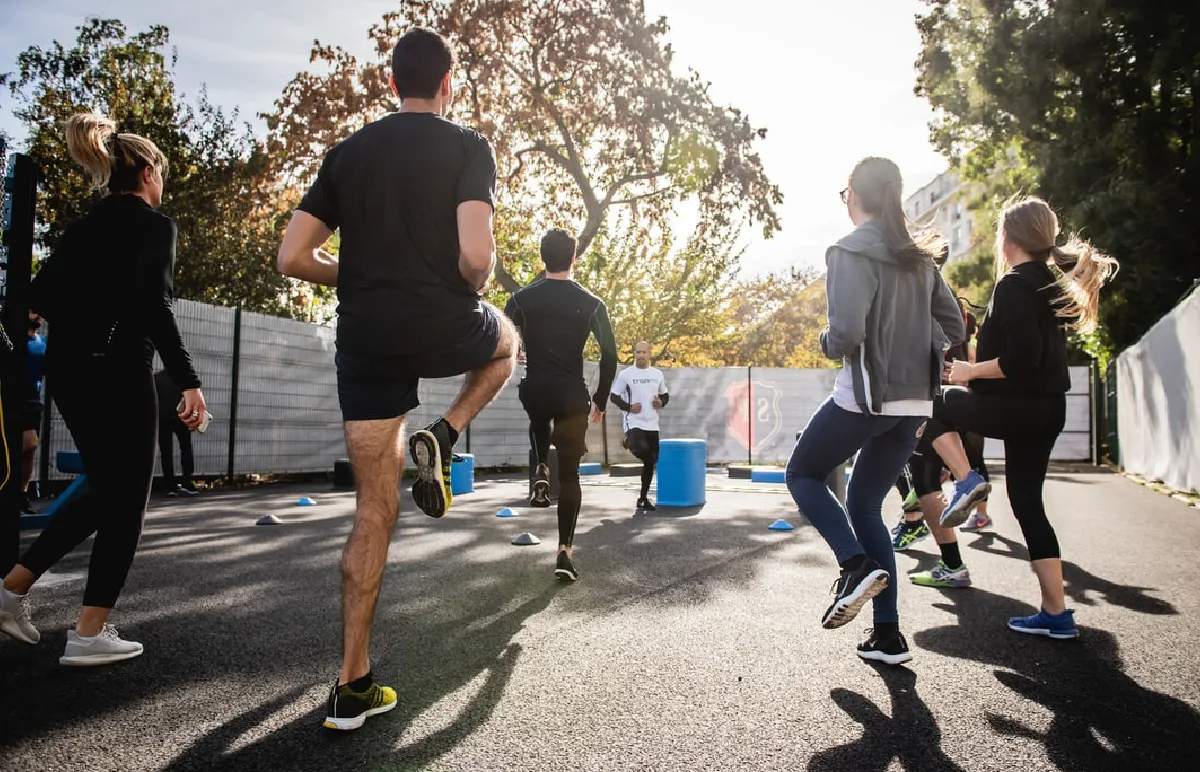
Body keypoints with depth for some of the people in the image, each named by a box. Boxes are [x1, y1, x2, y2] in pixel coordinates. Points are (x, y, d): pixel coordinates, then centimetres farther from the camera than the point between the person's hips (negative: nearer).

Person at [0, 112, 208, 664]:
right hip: (117, 371, -8)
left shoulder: (85, 225, 15)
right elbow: (154, 307, -19)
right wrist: (189, 381, -20)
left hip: (67, 368, 8)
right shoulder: (154, 224, -7)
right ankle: (90, 633, 4)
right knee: (126, 501, 2)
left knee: (104, 491, 20)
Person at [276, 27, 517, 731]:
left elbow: (294, 258, 6)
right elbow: (476, 256, -18)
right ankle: (442, 439, 7)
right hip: (443, 330, -3)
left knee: (375, 511, 10)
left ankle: (354, 687, 13)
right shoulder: (467, 147, -2)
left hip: (366, 342, 4)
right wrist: (475, 286, 5)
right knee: (507, 341, 34)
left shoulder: (348, 152, 11)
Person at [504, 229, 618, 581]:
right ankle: (564, 552, 3)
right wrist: (600, 400, 9)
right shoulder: (591, 304, -1)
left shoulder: (522, 298, 0)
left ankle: (541, 473, 16)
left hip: (534, 391, 1)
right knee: (569, 475, 8)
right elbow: (610, 356, -2)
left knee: (540, 422, 39)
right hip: (572, 396, -1)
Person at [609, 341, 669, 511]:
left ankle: (643, 498, 21)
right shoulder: (625, 374, -3)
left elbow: (665, 395, 19)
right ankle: (628, 442, 4)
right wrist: (628, 407, -15)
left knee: (650, 462, 7)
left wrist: (661, 403, -4)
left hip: (652, 425, 5)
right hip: (633, 423, -5)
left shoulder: (657, 374, 9)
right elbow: (614, 396, 0)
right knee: (642, 450, -32)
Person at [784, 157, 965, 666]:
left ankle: (857, 565, -7)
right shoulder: (919, 257, 12)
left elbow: (847, 332, -21)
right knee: (865, 504, 16)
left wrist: (827, 344, -1)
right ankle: (888, 635, 14)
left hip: (864, 398, -7)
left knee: (802, 475, 15)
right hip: (914, 403, 7)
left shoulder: (851, 252, -11)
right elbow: (953, 328, 15)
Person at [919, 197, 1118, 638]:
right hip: (1047, 408, 9)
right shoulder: (1052, 283, 13)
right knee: (1028, 503, 12)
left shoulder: (1014, 286, -15)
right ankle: (1056, 614, 15)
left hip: (1016, 407, -9)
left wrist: (971, 371, -10)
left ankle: (965, 482, 0)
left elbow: (1020, 359, -23)